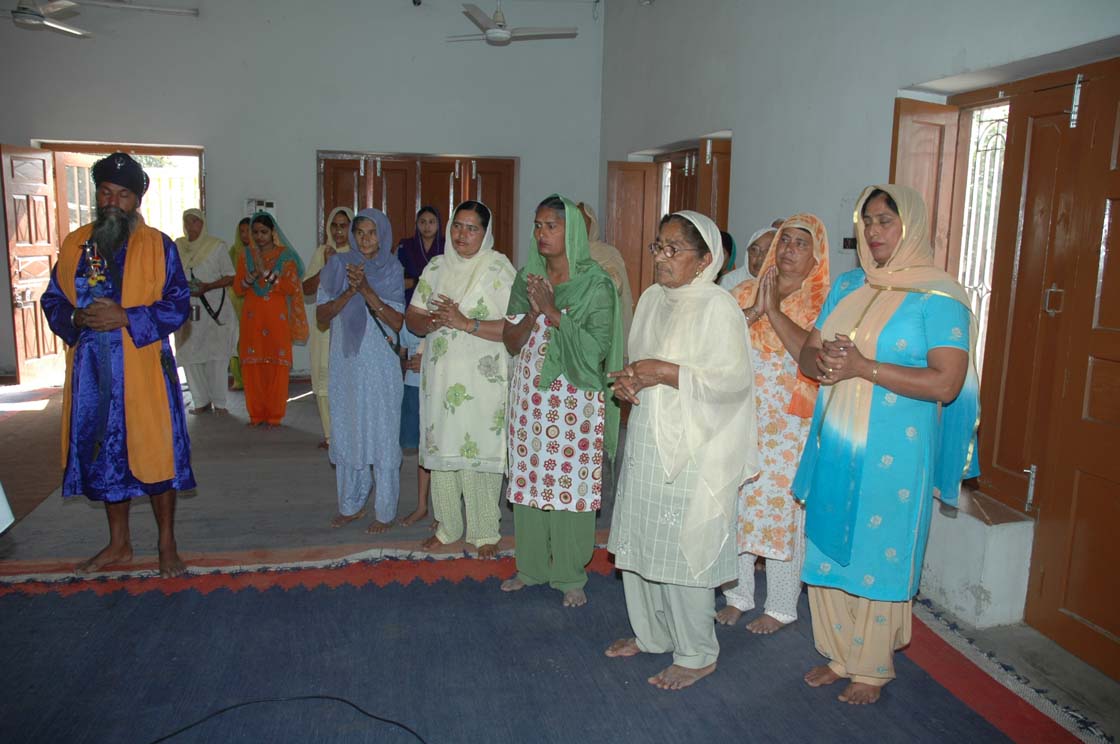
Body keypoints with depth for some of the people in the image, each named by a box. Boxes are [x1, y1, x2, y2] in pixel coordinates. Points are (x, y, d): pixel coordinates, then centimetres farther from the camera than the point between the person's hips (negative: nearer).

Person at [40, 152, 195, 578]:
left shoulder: (158, 246, -3)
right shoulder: (75, 245, 7)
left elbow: (178, 306, -7)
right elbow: (52, 301, 11)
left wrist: (125, 317, -19)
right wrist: (77, 318, -11)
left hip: (144, 371, -4)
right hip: (92, 373, 4)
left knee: (157, 454, 2)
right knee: (105, 455, 13)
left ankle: (167, 545, 18)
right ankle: (119, 544, 30)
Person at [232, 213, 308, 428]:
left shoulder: (285, 255, 3)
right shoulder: (246, 255, 12)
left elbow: (292, 287, -8)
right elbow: (238, 288, 7)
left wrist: (266, 272, -16)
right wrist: (252, 276, -12)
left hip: (277, 318, -2)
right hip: (252, 317, 3)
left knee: (277, 365, -5)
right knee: (252, 365, -1)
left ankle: (274, 415, 3)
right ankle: (256, 414, 9)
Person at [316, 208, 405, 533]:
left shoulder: (392, 271, 1)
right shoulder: (337, 266, 6)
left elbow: (398, 322, -8)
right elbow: (321, 316, -1)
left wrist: (367, 290, -18)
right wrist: (350, 291, -16)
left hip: (380, 365, -3)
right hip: (345, 363, 3)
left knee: (382, 436, -1)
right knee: (346, 433, 10)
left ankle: (385, 511, 10)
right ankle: (351, 505, 24)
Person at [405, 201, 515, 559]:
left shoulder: (499, 269, -5)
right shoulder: (436, 267, 10)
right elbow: (411, 318, 9)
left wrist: (466, 323, -21)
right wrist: (432, 321, -13)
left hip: (483, 379, -4)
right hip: (440, 375, 5)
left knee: (481, 450, -1)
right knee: (441, 448, 9)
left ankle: (485, 532, 15)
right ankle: (447, 526, 26)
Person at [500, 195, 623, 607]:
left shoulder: (596, 283, -8)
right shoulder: (527, 278, 7)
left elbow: (597, 348, -16)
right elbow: (510, 342, 4)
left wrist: (552, 311, -18)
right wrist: (534, 311, -14)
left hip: (576, 397, -4)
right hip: (530, 394, 5)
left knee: (571, 483, 2)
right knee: (528, 477, 10)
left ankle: (571, 576, 17)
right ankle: (531, 565, 26)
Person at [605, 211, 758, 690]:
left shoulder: (718, 308, -14)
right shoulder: (652, 299, 10)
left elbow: (735, 380, -19)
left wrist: (666, 372, -22)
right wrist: (628, 380, -2)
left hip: (691, 450, -8)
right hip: (645, 441, 8)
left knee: (683, 551, 0)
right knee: (639, 543, 15)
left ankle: (696, 654, 20)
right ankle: (651, 634, 35)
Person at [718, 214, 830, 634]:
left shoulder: (823, 302, -4)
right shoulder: (746, 292, 7)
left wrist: (774, 310, -20)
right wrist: (753, 311, -19)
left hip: (790, 427, -3)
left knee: (784, 513, 4)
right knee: (737, 506, 11)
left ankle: (781, 608, 22)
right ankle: (739, 596, 29)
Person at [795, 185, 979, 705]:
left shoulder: (939, 297, -9)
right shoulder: (847, 286, 10)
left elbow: (946, 384, -18)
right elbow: (808, 354, 10)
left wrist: (864, 366, -23)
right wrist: (825, 361, -14)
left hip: (893, 453, -6)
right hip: (834, 445, 6)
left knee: (879, 557, 6)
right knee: (828, 550, 13)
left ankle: (872, 670, 25)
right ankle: (839, 655, 31)